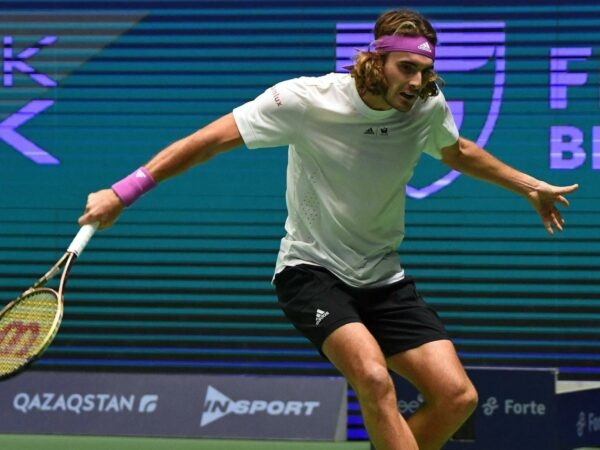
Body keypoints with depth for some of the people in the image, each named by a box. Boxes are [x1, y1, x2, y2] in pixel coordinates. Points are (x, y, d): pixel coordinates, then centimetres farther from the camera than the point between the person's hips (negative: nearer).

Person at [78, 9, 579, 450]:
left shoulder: (429, 106, -6)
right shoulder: (307, 100, -20)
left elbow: (458, 153, 19)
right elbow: (212, 139, -16)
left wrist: (529, 185, 24)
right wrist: (123, 191, -19)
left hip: (383, 277, 5)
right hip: (312, 270, -5)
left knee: (457, 398, -9)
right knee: (375, 378, -32)